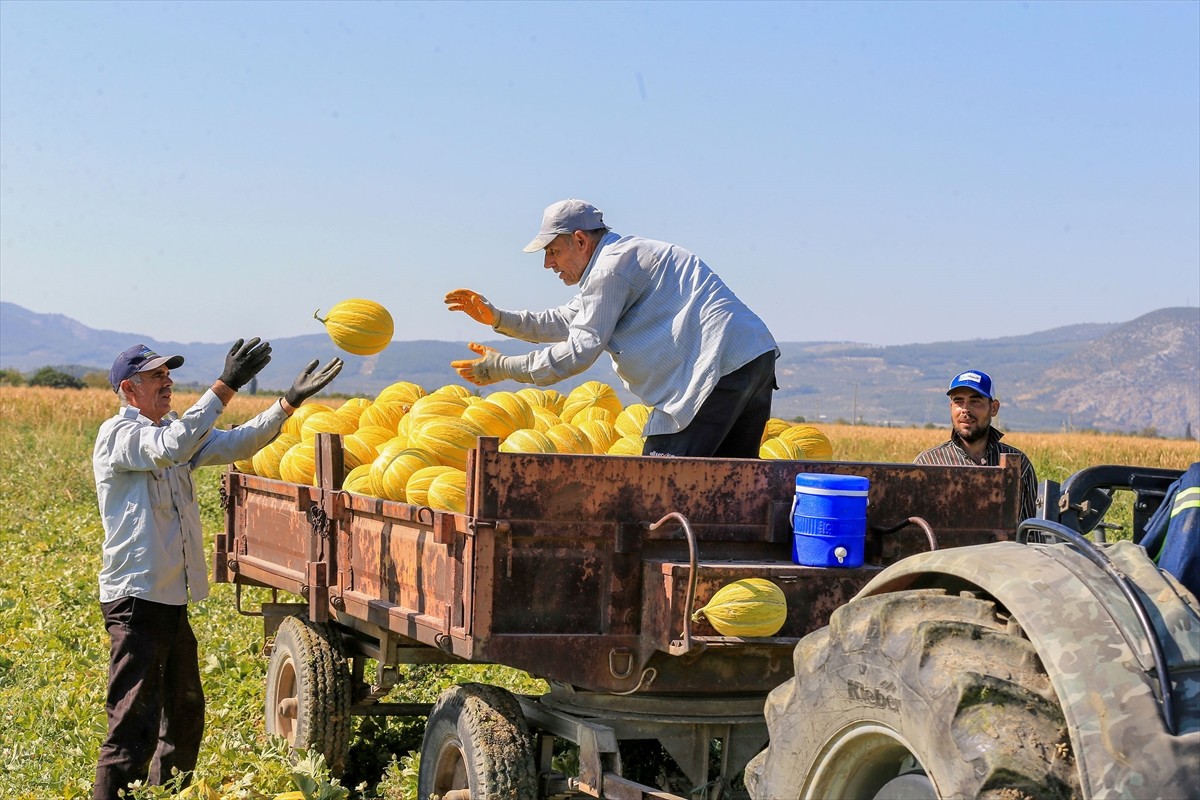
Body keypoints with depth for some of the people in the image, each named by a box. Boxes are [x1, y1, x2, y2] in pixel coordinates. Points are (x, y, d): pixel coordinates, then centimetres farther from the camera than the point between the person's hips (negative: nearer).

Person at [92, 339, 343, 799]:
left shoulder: (172, 430, 15)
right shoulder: (118, 433, -10)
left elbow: (236, 444, 8)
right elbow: (172, 447, -28)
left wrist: (289, 402, -3)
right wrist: (226, 386, -30)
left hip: (172, 598, 9)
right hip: (135, 598, -9)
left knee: (185, 713, 19)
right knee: (134, 724, -11)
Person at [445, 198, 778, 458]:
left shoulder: (610, 267, -9)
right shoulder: (624, 257, 24)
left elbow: (580, 350, -11)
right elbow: (566, 321, 30)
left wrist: (502, 367, -4)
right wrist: (498, 318, 22)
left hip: (720, 365, -11)